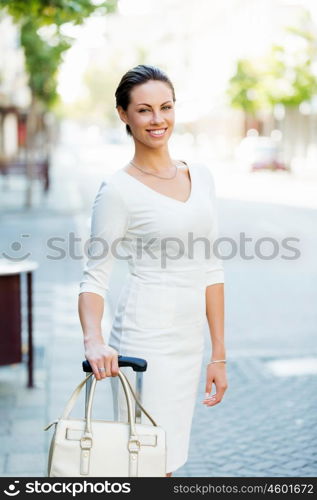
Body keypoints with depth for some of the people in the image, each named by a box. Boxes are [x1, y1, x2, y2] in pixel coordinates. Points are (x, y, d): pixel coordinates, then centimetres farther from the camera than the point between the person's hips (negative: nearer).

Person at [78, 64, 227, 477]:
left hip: (189, 344, 6)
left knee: (168, 459, 13)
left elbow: (210, 269, 11)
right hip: (146, 339, -6)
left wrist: (219, 354, 10)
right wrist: (93, 340, -27)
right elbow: (96, 276, -8)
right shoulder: (119, 189, -7)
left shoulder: (201, 176, 10)